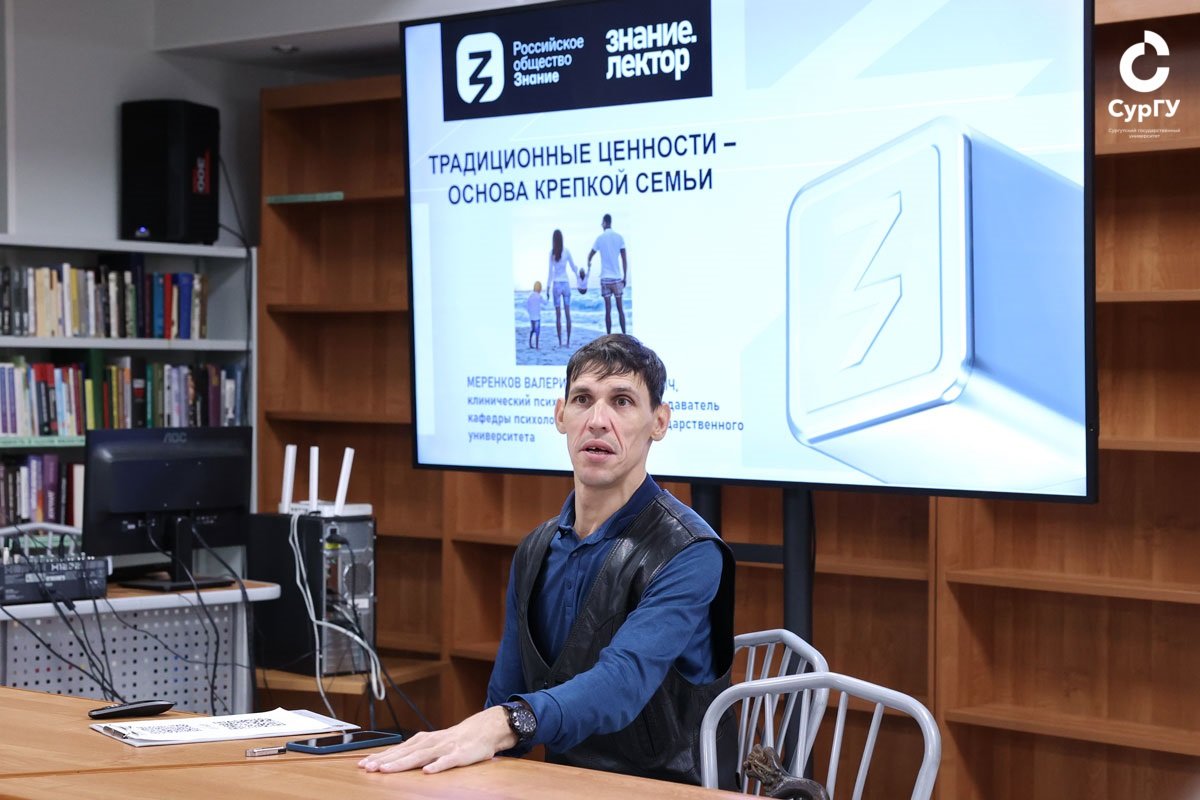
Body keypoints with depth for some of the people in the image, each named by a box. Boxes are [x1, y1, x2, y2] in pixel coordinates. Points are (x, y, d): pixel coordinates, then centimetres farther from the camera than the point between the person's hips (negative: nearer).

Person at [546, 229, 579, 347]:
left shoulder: (552, 253, -7)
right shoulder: (567, 252, -2)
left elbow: (550, 272, -8)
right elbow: (573, 268, 5)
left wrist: (548, 289, -2)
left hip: (557, 284, -2)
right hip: (566, 283, 2)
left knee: (558, 315, 2)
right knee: (568, 314, 6)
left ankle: (560, 342, 0)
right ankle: (568, 341, 4)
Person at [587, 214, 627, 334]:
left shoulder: (600, 238, -2)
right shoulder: (619, 237, 1)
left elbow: (590, 255, 12)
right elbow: (624, 259, 0)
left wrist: (589, 264, 34)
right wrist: (625, 277, 8)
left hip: (605, 278, -1)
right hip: (617, 277, 1)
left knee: (608, 309, -1)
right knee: (620, 308, 7)